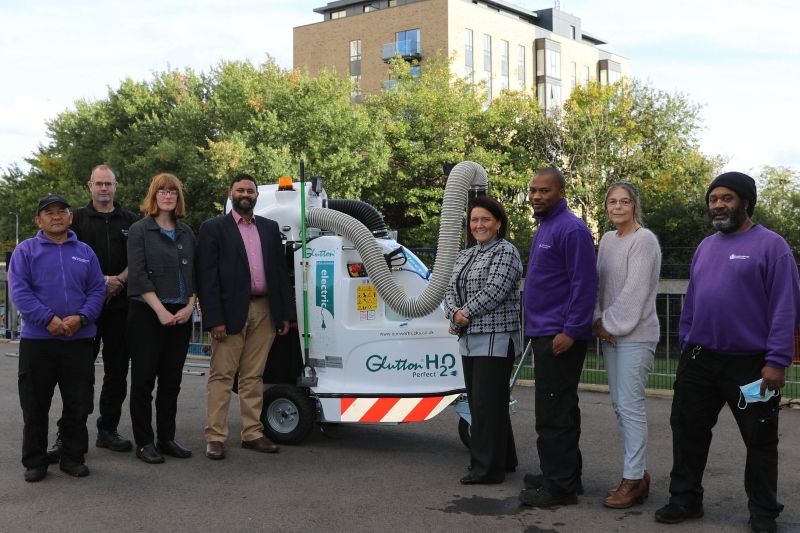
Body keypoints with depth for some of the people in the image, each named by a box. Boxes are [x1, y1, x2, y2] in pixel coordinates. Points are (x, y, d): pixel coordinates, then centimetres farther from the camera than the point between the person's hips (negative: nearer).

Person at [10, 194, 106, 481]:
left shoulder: (85, 252, 12)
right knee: (35, 406, 5)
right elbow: (19, 291, -7)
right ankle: (34, 462, 17)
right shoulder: (26, 250, 3)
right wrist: (48, 320, -18)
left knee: (78, 404, 6)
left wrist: (81, 318, -12)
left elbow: (97, 290, 6)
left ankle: (73, 457, 20)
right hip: (37, 340, -2)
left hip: (79, 341, 2)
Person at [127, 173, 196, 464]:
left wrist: (189, 306, -3)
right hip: (148, 314, -5)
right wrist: (161, 311, -16)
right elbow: (138, 275, -10)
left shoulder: (186, 233, 12)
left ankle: (167, 439, 17)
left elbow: (193, 274, 12)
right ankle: (144, 443, 8)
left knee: (171, 380, 9)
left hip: (180, 316, 5)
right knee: (144, 379, 1)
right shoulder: (140, 230, -2)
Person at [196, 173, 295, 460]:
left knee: (253, 377, 11)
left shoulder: (270, 228, 14)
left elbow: (281, 271, 13)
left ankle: (252, 434, 17)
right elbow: (207, 277, -6)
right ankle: (215, 437, 6)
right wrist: (214, 319, -14)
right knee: (221, 376, 0)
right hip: (231, 312, -4)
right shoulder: (214, 228, 0)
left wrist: (286, 314, 7)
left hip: (264, 312, 4)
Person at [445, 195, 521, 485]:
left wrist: (464, 315, -10)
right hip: (469, 340, 8)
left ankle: (488, 468, 1)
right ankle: (503, 460, 25)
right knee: (479, 402, 13)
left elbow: (493, 290, -17)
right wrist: (455, 314, -9)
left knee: (487, 403, -6)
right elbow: (451, 289, 10)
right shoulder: (465, 255, 18)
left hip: (495, 339, -8)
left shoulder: (505, 252, -6)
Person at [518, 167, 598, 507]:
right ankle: (566, 475, 27)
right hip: (544, 335, 10)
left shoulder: (571, 229, -14)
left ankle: (560, 486, 4)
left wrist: (570, 331, -21)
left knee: (553, 414, -5)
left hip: (560, 337, -10)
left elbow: (585, 284, -19)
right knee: (560, 410, 16)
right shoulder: (544, 229, 16)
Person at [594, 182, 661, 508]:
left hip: (636, 334, -8)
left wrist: (611, 323, -10)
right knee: (619, 404, 9)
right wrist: (599, 319, -1)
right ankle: (638, 474, 18)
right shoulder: (607, 240, 13)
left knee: (630, 405, -8)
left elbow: (635, 291, -14)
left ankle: (633, 480, -1)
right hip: (610, 333, 8)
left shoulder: (644, 240, -9)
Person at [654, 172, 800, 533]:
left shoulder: (770, 245, -9)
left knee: (760, 439, 7)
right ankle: (685, 499, 24)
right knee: (687, 429, 10)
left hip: (750, 363, -5)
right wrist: (685, 346, 13)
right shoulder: (705, 247, 11)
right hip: (699, 359, 6)